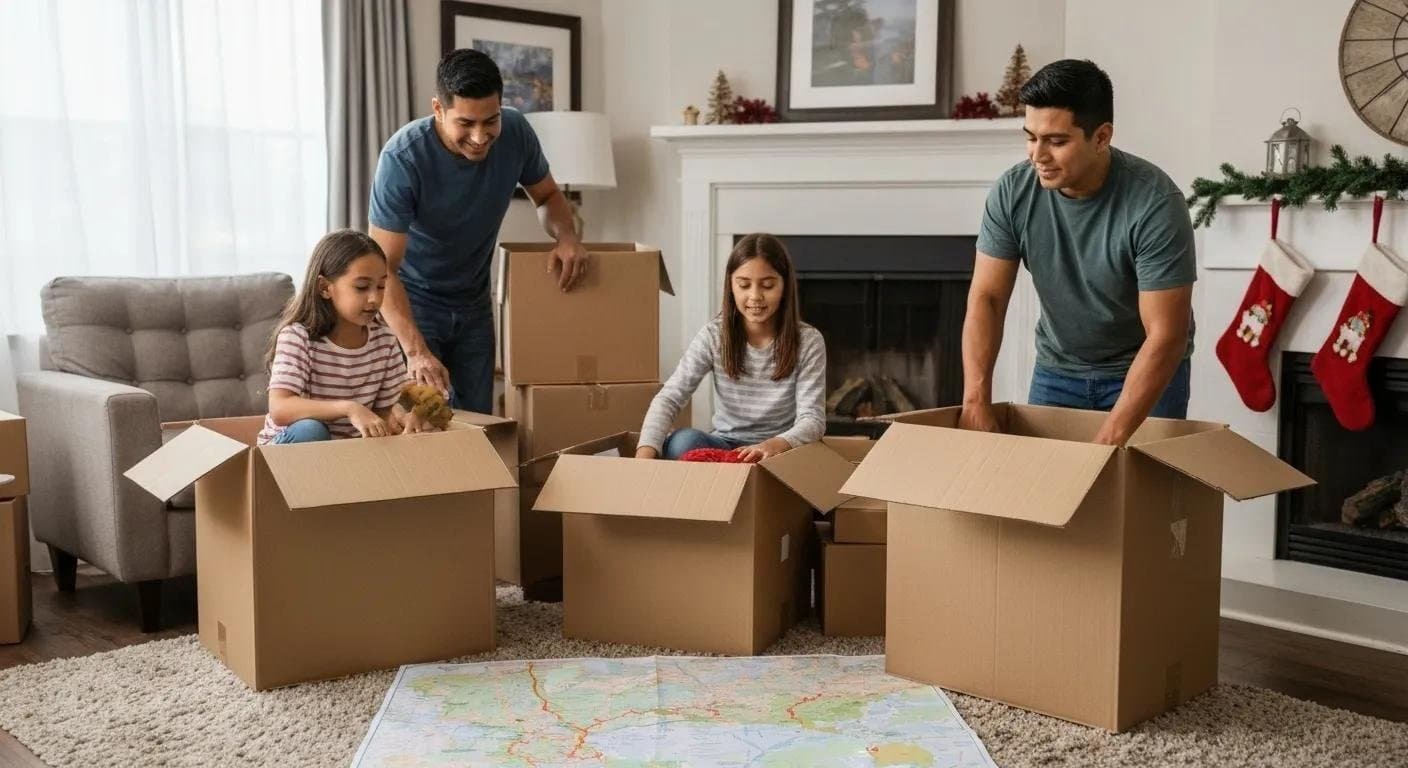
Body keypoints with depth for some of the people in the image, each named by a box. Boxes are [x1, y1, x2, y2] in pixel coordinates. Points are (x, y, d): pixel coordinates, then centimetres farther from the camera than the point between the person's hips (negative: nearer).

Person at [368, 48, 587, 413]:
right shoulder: (402, 158, -30)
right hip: (411, 300, -4)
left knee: (478, 418, 6)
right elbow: (383, 267, -31)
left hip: (473, 301, 4)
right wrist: (416, 351, -43)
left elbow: (548, 195, 4)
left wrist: (566, 235, -19)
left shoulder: (515, 132, -16)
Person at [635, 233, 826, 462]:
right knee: (683, 441, -32)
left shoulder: (808, 342, -10)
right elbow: (669, 397, -15)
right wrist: (646, 451, -36)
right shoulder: (713, 336, -6)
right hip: (723, 446, 1)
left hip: (779, 450, -1)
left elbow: (813, 419, -16)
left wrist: (775, 445, -40)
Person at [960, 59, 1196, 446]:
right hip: (1057, 368, 4)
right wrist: (976, 401, -28)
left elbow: (1165, 336, -30)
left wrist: (1109, 439, -37)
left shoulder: (1154, 201, -29)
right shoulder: (1012, 192, -18)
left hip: (1147, 369, -3)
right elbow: (986, 298, -14)